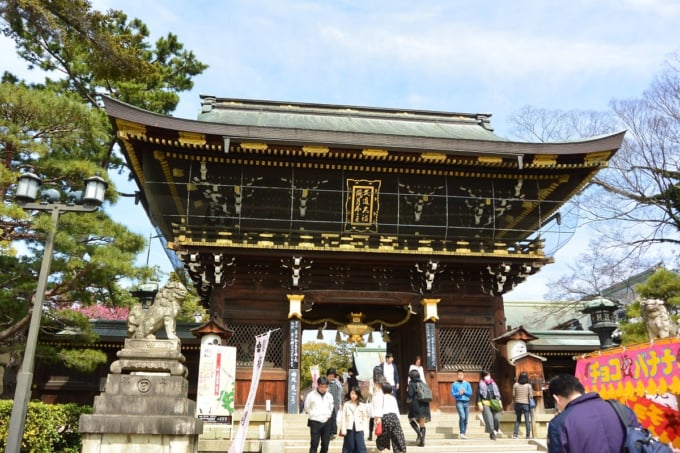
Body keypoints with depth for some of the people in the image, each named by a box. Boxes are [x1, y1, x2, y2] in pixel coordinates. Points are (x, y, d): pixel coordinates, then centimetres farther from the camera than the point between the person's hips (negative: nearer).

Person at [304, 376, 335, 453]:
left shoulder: (329, 396, 2)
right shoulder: (311, 395, -10)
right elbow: (307, 408, 1)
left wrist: (327, 415, 9)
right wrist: (314, 415, 3)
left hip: (326, 422, 4)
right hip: (315, 422, -4)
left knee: (325, 444, 10)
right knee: (314, 445, -2)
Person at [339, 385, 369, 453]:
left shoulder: (362, 405, 2)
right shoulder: (346, 404, 0)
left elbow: (365, 418, 5)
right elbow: (343, 417, -1)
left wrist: (364, 429, -2)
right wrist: (343, 429, -5)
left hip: (359, 429, 0)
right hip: (349, 428, 0)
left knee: (360, 446, -1)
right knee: (348, 447, 8)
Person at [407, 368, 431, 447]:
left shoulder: (411, 385, -8)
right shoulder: (423, 384, 10)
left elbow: (410, 396, -14)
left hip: (416, 406, -5)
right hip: (425, 406, 6)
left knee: (412, 419, 12)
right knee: (422, 424, 10)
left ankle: (419, 433, -10)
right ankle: (422, 440, 6)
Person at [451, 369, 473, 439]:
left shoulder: (467, 384, 10)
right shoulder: (454, 384, 6)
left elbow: (470, 393, 5)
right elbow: (452, 394, 2)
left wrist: (464, 391, -12)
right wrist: (458, 393, -15)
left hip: (466, 402, 3)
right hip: (459, 402, -3)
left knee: (466, 419, 3)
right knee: (462, 416, -20)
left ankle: (464, 433, 15)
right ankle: (461, 433, -11)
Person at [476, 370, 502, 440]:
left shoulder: (493, 384, 14)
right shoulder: (481, 384, 2)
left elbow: (498, 393, 20)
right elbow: (479, 394, -1)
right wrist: (479, 404, -8)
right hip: (485, 404, -3)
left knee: (497, 417, -8)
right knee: (489, 419, -9)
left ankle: (497, 429, 21)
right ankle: (492, 433, 3)